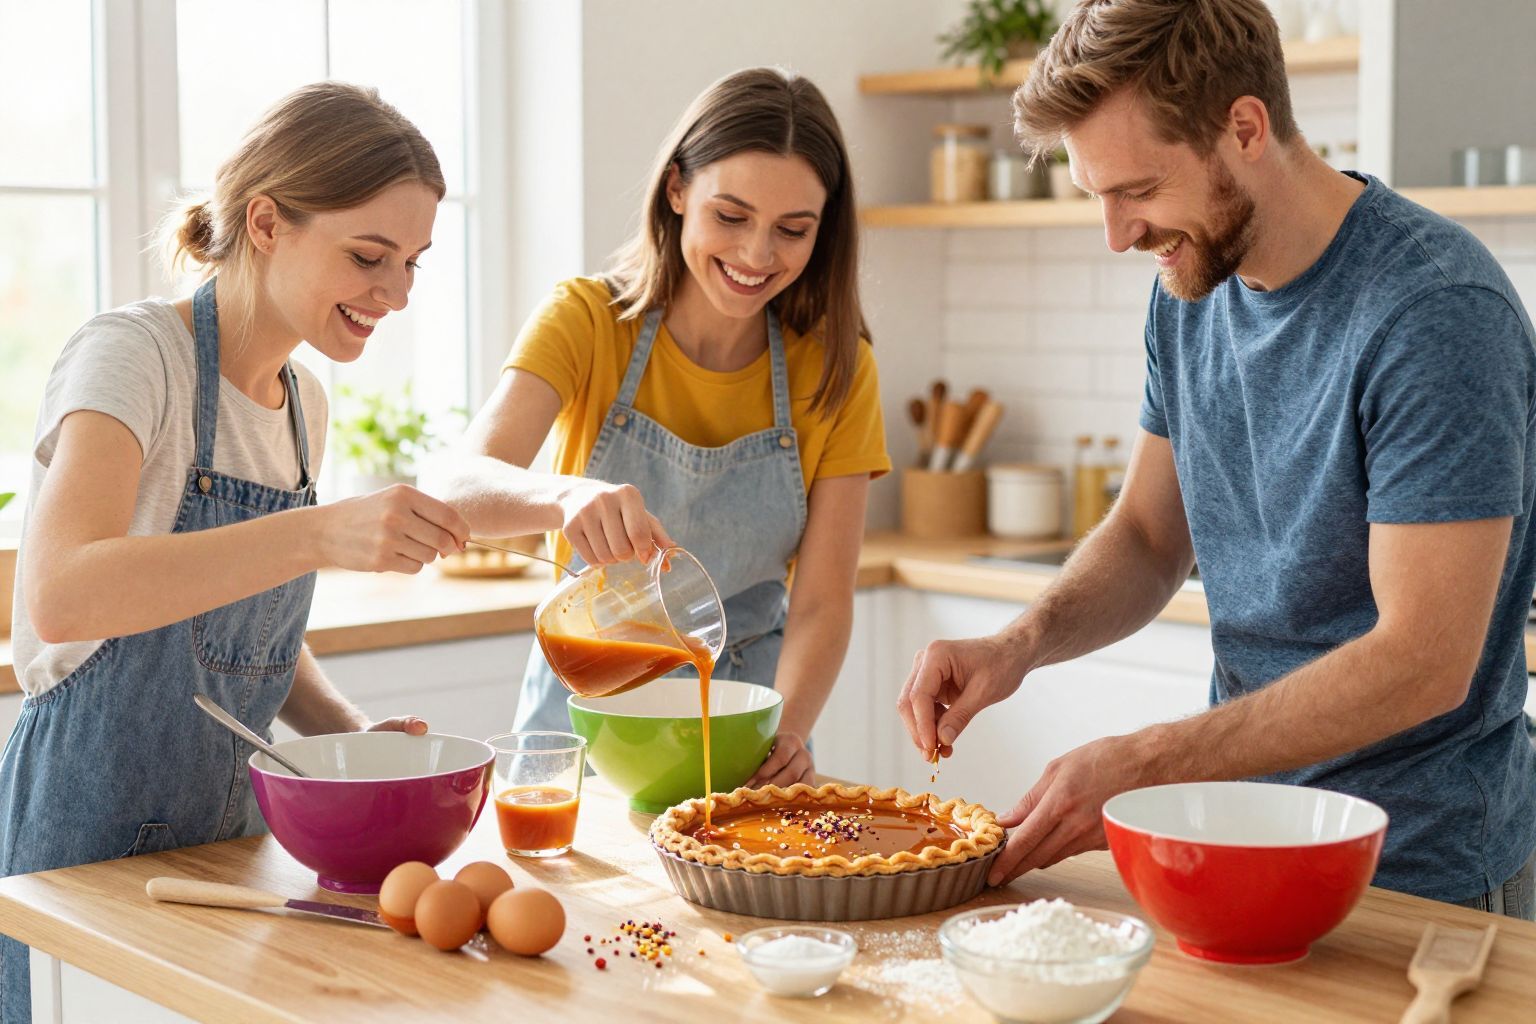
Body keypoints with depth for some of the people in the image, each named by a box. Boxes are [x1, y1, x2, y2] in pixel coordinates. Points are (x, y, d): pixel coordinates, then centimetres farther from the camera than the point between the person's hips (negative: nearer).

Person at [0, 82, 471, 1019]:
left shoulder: (304, 402, 9)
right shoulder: (135, 353, -14)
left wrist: (350, 728, 1)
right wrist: (317, 535, -40)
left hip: (228, 840, 7)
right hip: (89, 851, -7)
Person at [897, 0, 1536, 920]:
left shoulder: (1437, 310, -23)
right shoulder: (1191, 290, 1)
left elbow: (1423, 661, -26)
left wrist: (1141, 768, -26)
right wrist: (1022, 642, -10)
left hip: (1420, 873, -7)